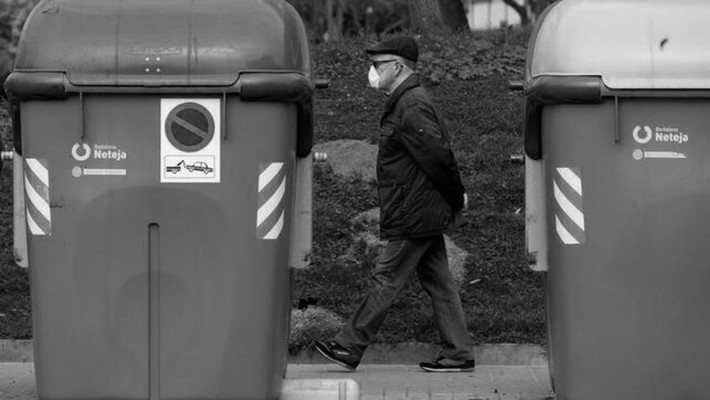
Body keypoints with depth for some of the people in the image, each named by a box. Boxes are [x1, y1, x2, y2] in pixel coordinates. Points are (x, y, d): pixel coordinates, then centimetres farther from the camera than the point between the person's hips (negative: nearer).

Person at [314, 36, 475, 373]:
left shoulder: (411, 108, -19)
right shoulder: (408, 101, 15)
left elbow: (439, 157, -21)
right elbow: (439, 156, 19)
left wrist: (456, 198, -10)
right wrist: (455, 198, 18)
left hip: (414, 216, -10)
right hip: (425, 213, 10)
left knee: (386, 280, -2)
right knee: (438, 283, 10)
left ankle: (350, 348, 5)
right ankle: (458, 354, 11)